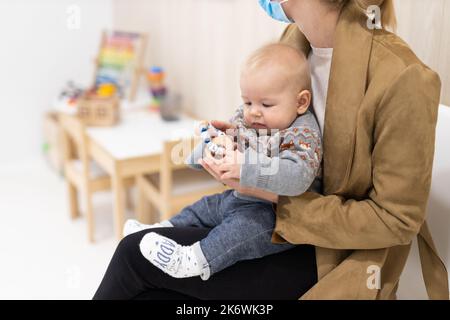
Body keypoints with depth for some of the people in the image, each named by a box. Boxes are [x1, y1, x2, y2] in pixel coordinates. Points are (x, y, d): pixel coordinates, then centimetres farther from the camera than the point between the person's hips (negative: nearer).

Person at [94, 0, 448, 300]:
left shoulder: (403, 78, -27)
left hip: (335, 256, -7)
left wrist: (275, 195, -24)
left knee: (137, 254, -11)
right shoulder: (294, 38, -3)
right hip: (278, 218, 7)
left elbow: (396, 220, -20)